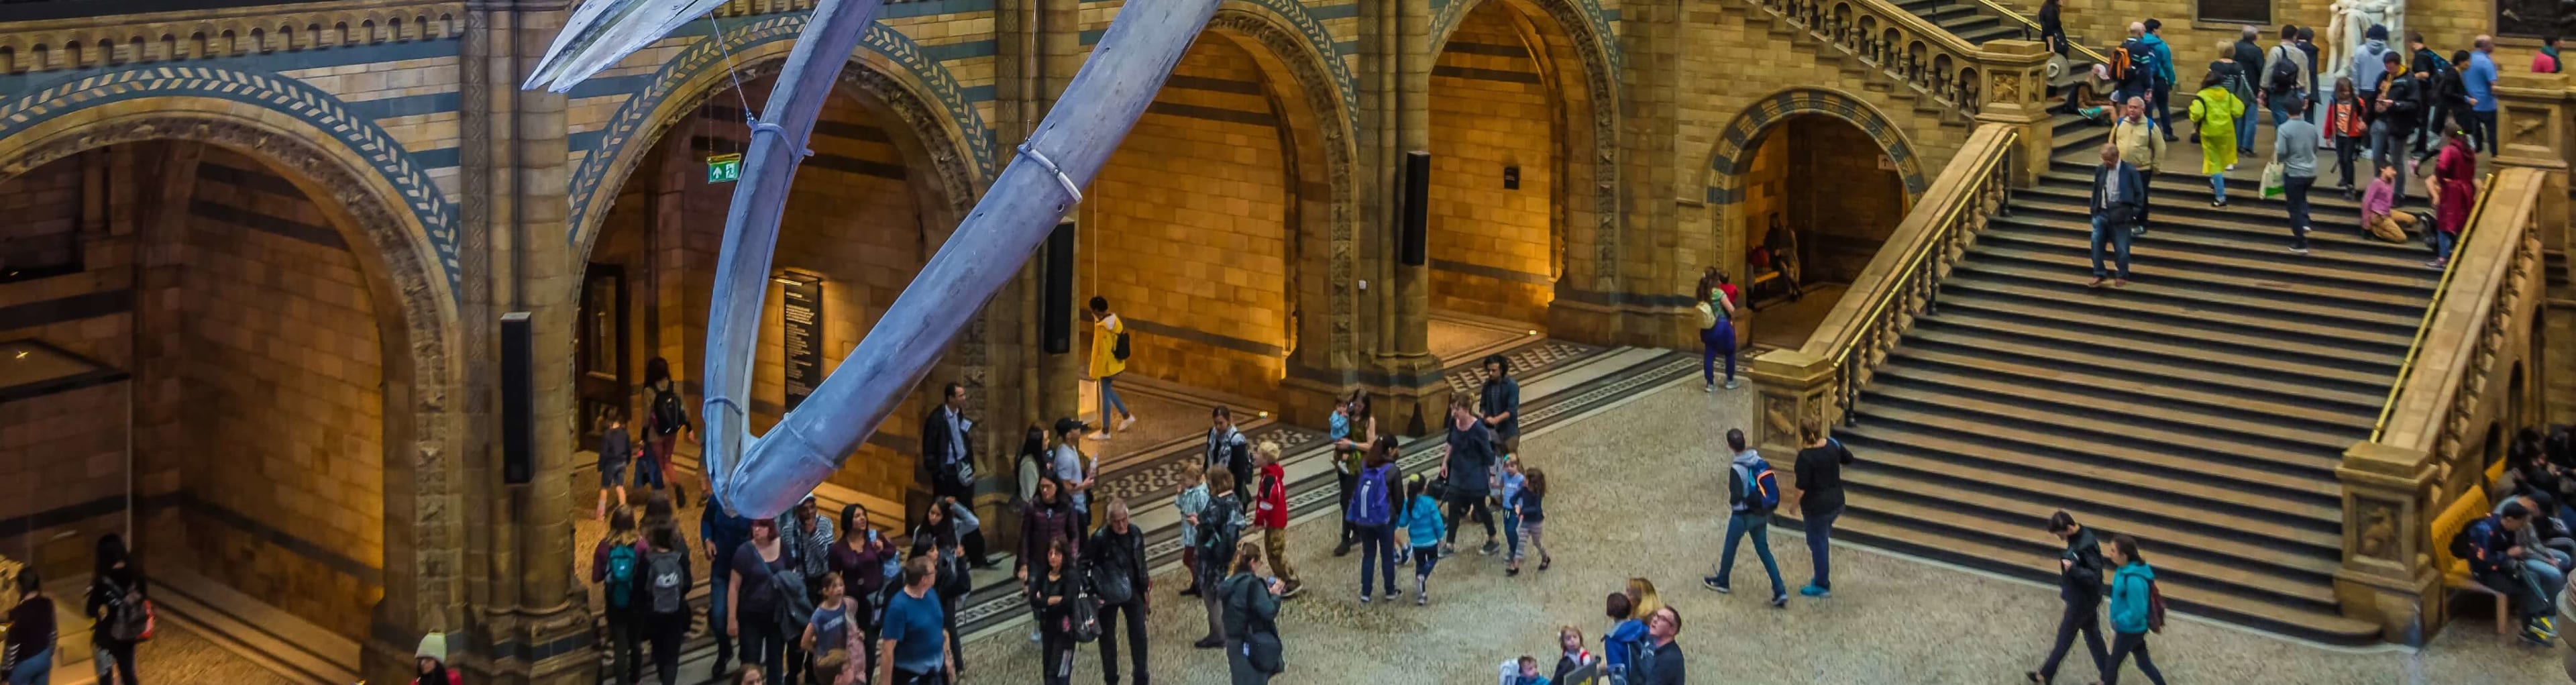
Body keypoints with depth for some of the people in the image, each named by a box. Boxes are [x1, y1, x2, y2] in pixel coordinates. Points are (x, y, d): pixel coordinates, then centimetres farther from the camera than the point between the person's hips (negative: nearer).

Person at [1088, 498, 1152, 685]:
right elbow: (1084, 564, -11)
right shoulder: (1100, 538, -19)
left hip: (1132, 591, 3)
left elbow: (1140, 564, 6)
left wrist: (1145, 592, 10)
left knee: (1139, 635, 9)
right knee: (1107, 638, 10)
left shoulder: (1135, 533, -6)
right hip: (1108, 594, -3)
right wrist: (1089, 593, -15)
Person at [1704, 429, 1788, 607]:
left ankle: (1722, 582, 41)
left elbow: (1736, 497, -26)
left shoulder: (1737, 469, -25)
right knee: (1764, 550, 14)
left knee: (1730, 547, 19)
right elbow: (1773, 486, 1)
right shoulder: (1761, 461, -5)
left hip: (1744, 515, -6)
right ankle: (1780, 592, 6)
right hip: (1762, 514, 6)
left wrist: (1732, 502, -4)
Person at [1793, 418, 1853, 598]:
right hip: (1836, 502, 7)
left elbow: (1802, 486, -20)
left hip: (1817, 506, -7)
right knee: (1824, 539, 24)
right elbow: (1849, 459, 10)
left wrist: (1795, 504, -5)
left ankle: (1822, 586, 19)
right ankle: (1823, 578, 35)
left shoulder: (1806, 457, -25)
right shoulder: (1833, 444, -7)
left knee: (1818, 543, 8)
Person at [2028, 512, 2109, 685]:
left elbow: (2095, 575, -30)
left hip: (2082, 600, -9)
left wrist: (2072, 569, -37)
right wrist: (2064, 588, 17)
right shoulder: (2077, 538, 0)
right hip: (2085, 597, 9)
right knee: (2092, 635, 18)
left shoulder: (2086, 545, -30)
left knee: (2065, 638, 9)